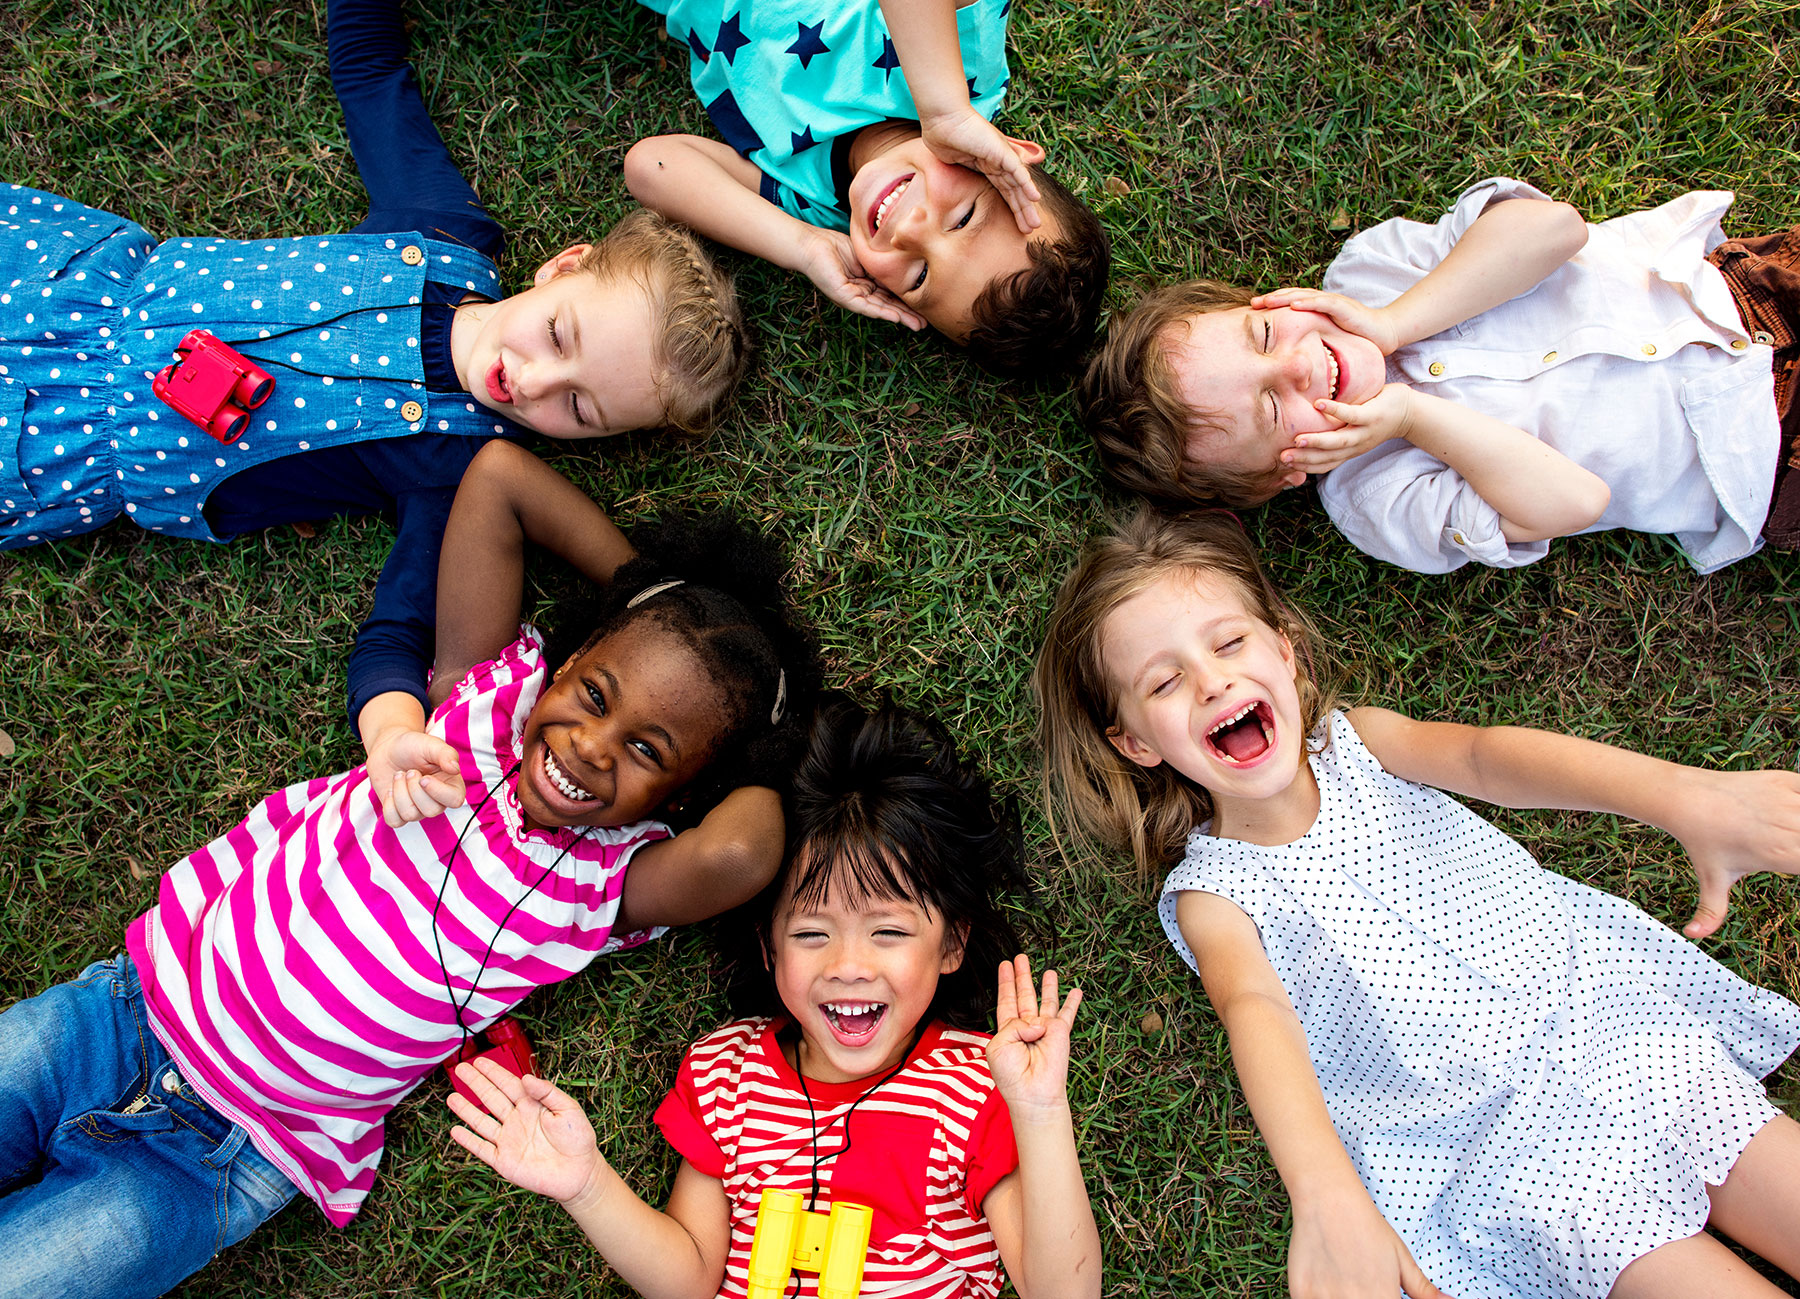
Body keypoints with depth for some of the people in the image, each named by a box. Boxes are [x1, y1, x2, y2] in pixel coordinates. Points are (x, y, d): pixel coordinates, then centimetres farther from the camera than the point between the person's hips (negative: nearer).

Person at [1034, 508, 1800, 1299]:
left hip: (1614, 1017, 3)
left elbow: (1482, 756, -20)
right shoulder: (1212, 894, -9)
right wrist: (1328, 1201, -46)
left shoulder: (1355, 739, -1)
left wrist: (1685, 796, -38)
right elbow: (1257, 1013, -27)